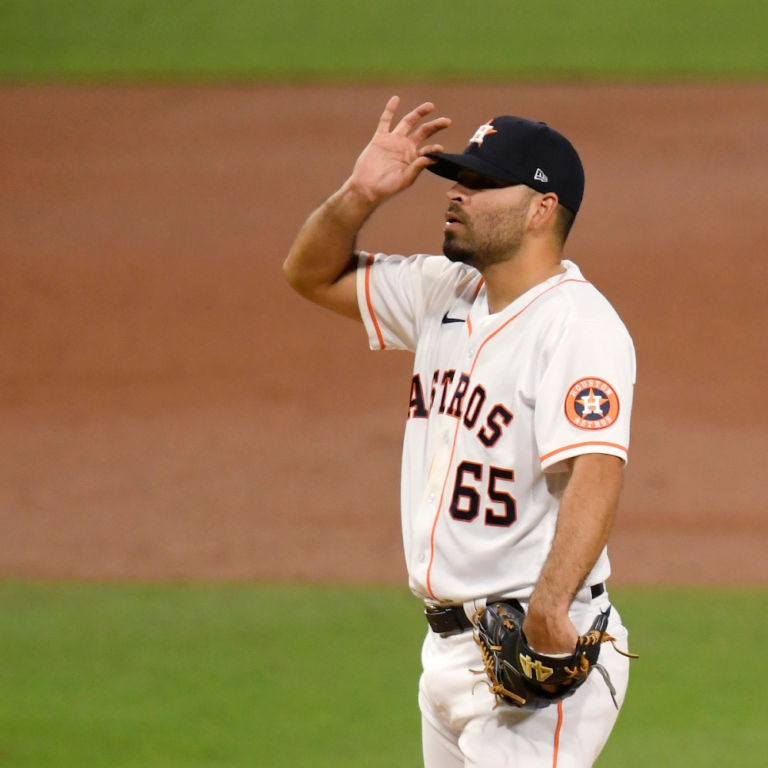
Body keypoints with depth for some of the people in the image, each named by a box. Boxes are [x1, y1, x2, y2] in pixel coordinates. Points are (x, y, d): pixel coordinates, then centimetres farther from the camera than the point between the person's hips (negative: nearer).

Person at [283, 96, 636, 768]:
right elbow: (313, 273, 22)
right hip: (446, 649, 9)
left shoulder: (578, 323, -15)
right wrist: (360, 195, 1)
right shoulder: (444, 294, 13)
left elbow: (595, 474, -27)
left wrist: (549, 609, -41)